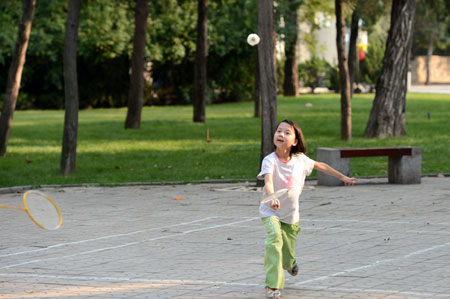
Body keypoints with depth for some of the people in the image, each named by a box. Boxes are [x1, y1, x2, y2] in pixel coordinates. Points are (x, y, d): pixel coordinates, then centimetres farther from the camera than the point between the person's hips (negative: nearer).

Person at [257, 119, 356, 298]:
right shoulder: (270, 161, -21)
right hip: (271, 212, -3)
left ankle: (290, 263, 52)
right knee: (274, 239, -31)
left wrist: (343, 177, 20)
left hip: (291, 215, 3)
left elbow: (320, 166, 10)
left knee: (287, 259, 12)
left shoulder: (300, 159, -8)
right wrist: (272, 198, -59)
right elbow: (268, 181, -38)